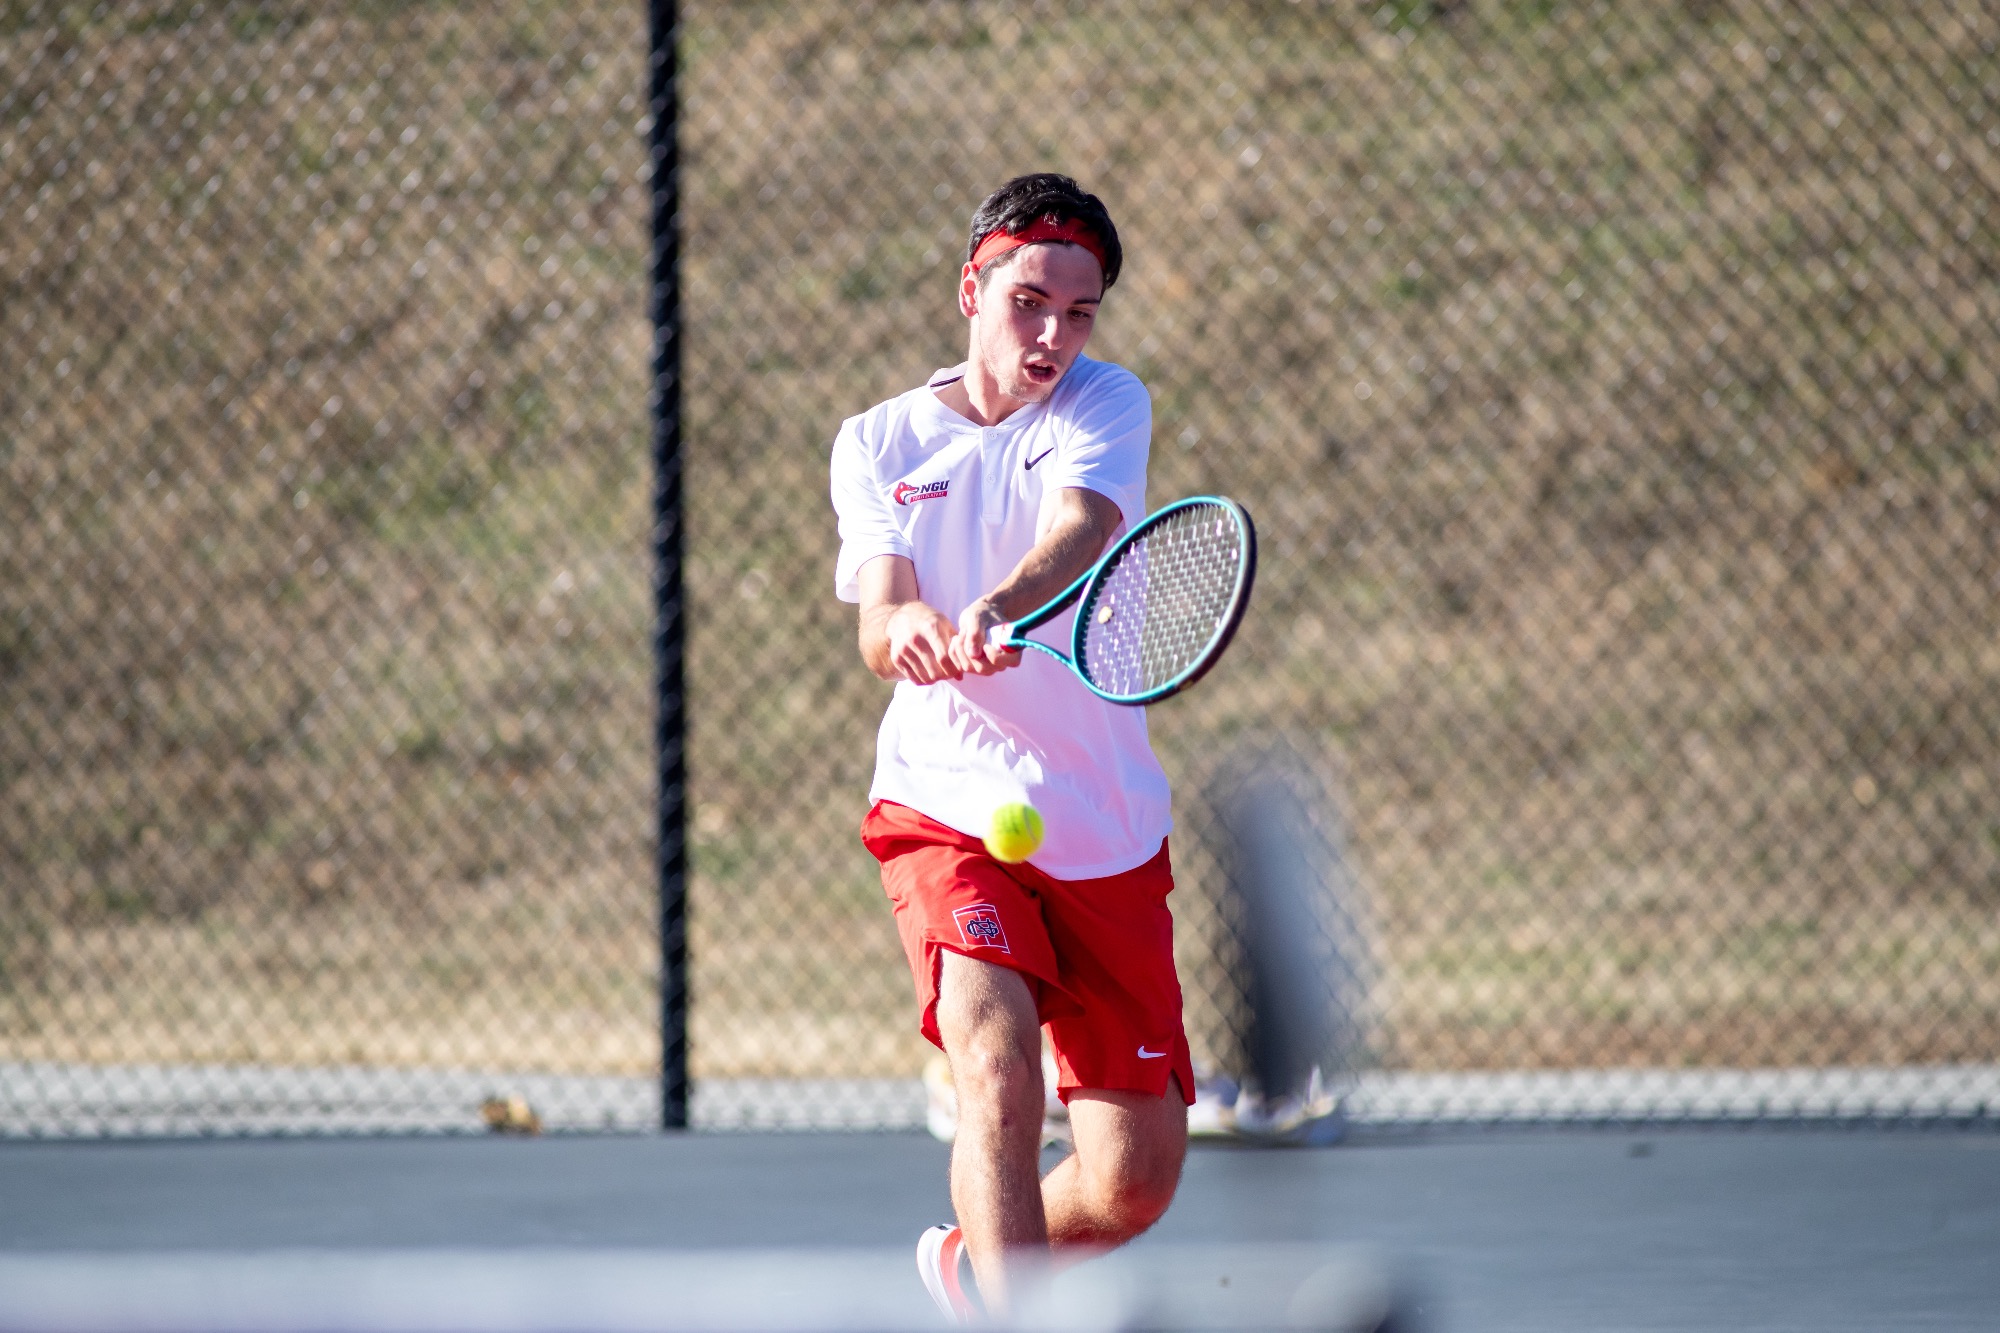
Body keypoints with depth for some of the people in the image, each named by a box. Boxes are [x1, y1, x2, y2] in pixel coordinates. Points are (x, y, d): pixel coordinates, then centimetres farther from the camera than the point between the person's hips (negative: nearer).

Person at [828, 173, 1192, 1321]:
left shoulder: (1108, 406, 1)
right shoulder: (878, 442, 4)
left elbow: (1081, 528, -22)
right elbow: (876, 623, -11)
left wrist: (997, 609, -44)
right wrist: (906, 626, -36)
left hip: (1105, 828, 1)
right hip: (946, 808, -1)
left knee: (1135, 1181, 2)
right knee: (995, 1051, -31)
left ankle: (973, 1263, 32)